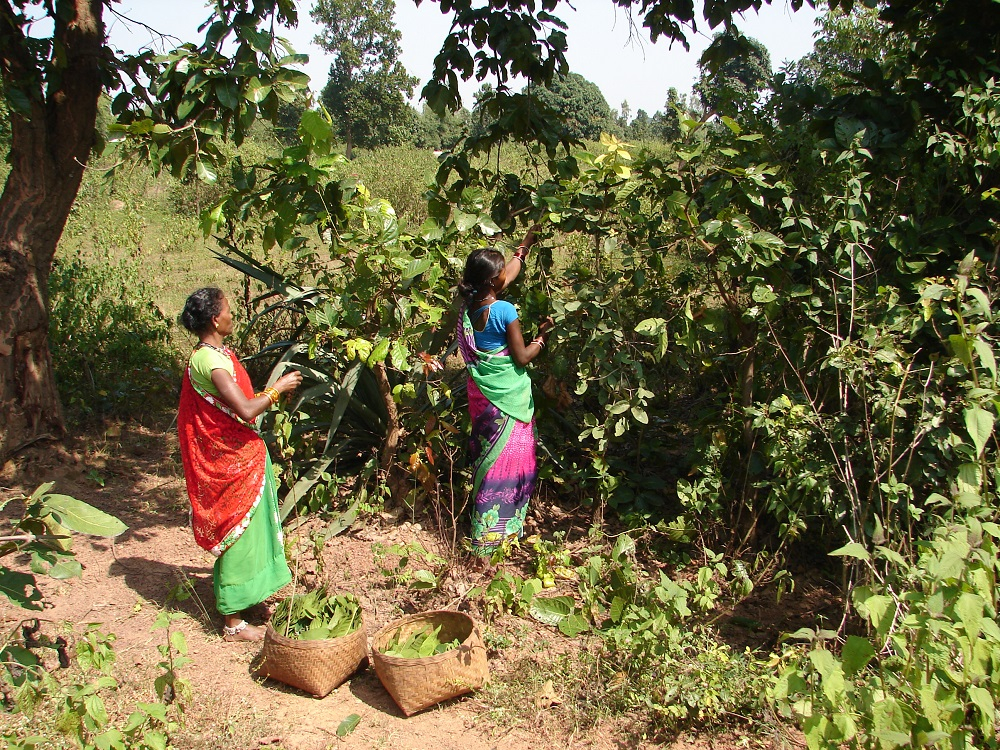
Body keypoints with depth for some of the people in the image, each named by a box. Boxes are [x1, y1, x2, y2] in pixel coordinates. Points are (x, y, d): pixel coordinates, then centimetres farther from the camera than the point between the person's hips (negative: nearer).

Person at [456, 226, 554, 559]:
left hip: (481, 395, 7)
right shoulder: (504, 311, -21)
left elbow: (509, 273, 16)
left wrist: (526, 243, 25)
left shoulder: (469, 304, 0)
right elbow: (521, 357, -14)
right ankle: (492, 536, 9)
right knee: (507, 461, 3)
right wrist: (542, 335, 1)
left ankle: (483, 525, 31)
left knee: (486, 456, 18)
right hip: (508, 399, -7)